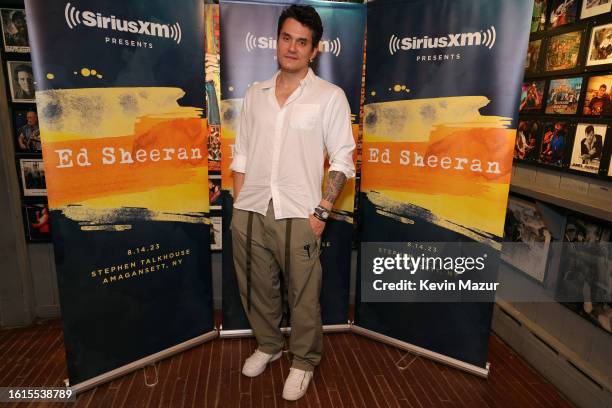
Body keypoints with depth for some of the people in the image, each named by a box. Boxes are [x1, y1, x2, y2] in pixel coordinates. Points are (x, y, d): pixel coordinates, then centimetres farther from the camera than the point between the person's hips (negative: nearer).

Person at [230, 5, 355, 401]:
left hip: (298, 216, -4)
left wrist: (321, 211, -11)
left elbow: (342, 159, -4)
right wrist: (239, 205, 7)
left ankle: (304, 361, 33)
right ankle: (268, 345, 43)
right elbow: (242, 154, 13)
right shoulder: (255, 94, 11)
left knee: (303, 298, 9)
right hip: (250, 213, 4)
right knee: (257, 290, 18)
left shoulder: (330, 96, -2)